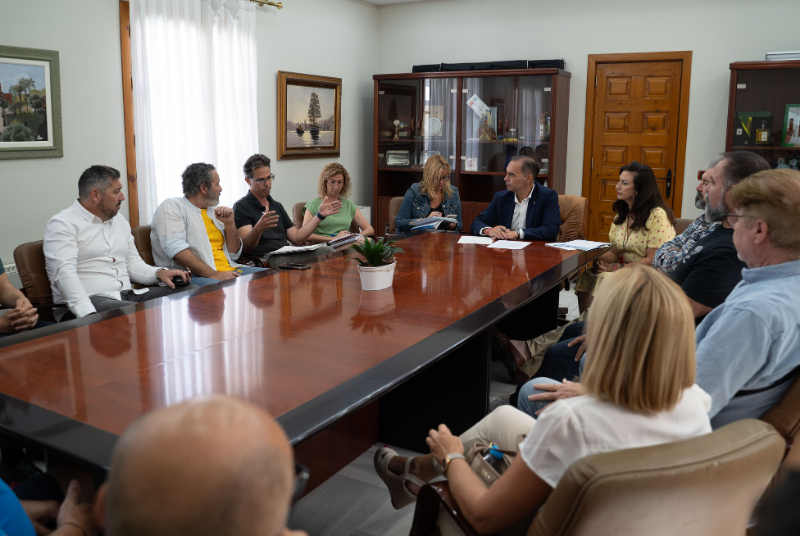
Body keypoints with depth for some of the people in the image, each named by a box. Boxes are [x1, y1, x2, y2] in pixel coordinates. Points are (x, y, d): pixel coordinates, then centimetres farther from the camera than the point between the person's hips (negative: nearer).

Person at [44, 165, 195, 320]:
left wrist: (159, 273, 2)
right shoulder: (61, 224, -2)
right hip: (90, 301, -8)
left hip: (128, 295, 8)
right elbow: (64, 272, -16)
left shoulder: (120, 222, 23)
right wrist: (88, 315, -31)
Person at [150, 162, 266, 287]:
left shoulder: (213, 211, 22)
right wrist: (213, 275, -24)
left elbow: (233, 254, 21)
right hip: (195, 276, -8)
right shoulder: (171, 207, 1)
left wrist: (229, 224, 5)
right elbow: (176, 249, -16)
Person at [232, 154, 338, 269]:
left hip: (287, 255, 8)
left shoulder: (277, 206, 27)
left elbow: (296, 237, 22)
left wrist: (320, 215, 16)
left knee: (327, 250, -24)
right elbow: (245, 247, -10)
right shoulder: (241, 207, 3)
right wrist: (258, 228, -31)